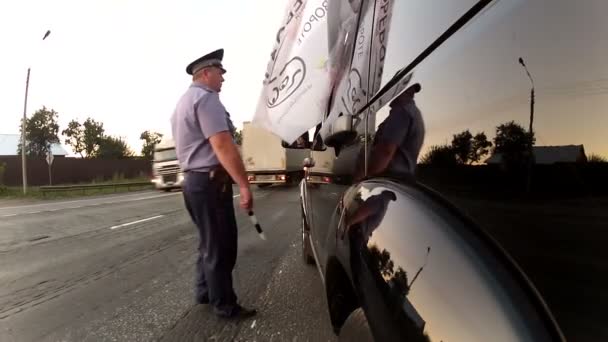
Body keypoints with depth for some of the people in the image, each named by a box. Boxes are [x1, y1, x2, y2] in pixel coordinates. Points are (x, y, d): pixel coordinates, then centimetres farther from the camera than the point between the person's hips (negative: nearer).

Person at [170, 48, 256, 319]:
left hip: (193, 180, 11)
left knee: (209, 242, 20)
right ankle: (225, 306, 11)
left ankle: (205, 292, 32)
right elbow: (222, 145, -23)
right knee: (220, 246, -1)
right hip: (210, 181, -11)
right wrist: (244, 184, -24)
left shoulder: (183, 102, 22)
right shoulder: (205, 98, -12)